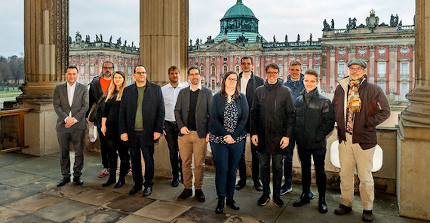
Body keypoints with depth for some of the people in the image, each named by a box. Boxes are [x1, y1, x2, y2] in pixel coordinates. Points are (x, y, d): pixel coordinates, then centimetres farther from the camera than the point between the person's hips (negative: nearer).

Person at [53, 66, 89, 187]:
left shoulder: (83, 88, 6)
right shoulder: (58, 88, 9)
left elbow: (85, 106, -1)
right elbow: (56, 106, 1)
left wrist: (75, 119, -11)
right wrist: (66, 118, -12)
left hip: (78, 125, -1)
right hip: (62, 125, 1)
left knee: (79, 152, 3)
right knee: (64, 153, 8)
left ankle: (77, 175, 16)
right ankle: (65, 176, 21)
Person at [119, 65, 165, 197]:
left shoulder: (156, 89, 3)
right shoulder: (127, 90, 9)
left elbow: (161, 111, 0)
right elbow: (122, 112, 8)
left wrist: (158, 130, -7)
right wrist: (123, 131, 0)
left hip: (147, 132, -2)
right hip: (132, 132, 2)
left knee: (148, 159, 5)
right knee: (135, 159, 11)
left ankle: (148, 185, 22)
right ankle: (137, 184, 28)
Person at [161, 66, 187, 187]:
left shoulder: (185, 88, 3)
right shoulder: (163, 90, 8)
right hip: (168, 123, 2)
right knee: (173, 151, 7)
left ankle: (184, 175, 14)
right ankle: (175, 177, 20)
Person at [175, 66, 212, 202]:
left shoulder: (207, 92, 5)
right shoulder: (182, 92, 12)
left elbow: (211, 113, 3)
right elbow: (177, 111, 11)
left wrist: (209, 132, -5)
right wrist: (181, 126, -5)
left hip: (200, 134, -2)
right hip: (184, 133, 2)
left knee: (199, 164, 3)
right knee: (185, 163, 8)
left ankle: (198, 189, 18)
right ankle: (187, 188, 21)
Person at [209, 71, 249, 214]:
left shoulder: (242, 98, 6)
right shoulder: (217, 97, 3)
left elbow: (244, 118, -2)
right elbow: (214, 118, -5)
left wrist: (233, 135, -12)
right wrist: (225, 135, -13)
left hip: (237, 139, 2)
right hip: (218, 139, -1)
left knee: (232, 169, 8)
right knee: (221, 169, -1)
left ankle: (230, 198, 20)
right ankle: (221, 200, 11)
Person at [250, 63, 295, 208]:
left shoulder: (285, 91, 2)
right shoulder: (259, 91, 9)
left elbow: (291, 114, -2)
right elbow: (253, 113, 9)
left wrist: (287, 135, -10)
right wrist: (253, 133, 0)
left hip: (278, 136, -2)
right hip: (262, 136, 2)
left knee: (277, 167, 7)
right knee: (264, 166, 11)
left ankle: (276, 195, 21)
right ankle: (265, 194, 24)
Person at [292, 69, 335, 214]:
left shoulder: (324, 101, -6)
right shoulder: (298, 100, 7)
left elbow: (329, 122, -8)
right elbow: (293, 119, 13)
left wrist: (319, 136, -15)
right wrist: (296, 135, 3)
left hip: (318, 144, -4)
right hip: (302, 143, 4)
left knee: (320, 171, 7)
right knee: (305, 169, 17)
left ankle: (322, 200, 21)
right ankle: (305, 195, 32)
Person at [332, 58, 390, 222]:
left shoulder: (373, 90, -5)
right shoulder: (341, 88, 8)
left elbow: (384, 112, -5)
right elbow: (335, 108, 20)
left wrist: (366, 123, -11)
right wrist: (340, 122, 7)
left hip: (364, 139, -4)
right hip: (344, 138, 4)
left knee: (365, 176, 6)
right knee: (345, 174, 13)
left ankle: (367, 209, 23)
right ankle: (346, 204, 29)